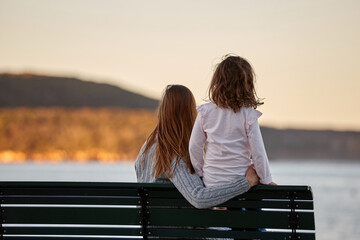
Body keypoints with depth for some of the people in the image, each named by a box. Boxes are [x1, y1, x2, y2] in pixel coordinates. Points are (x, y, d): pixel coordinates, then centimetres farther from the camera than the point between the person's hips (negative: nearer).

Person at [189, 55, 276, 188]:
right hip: (240, 182, -3)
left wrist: (199, 172, 16)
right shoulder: (248, 116, -10)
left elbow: (194, 147, 2)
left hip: (210, 182, 3)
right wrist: (266, 180, 6)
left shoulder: (205, 112, -3)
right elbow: (258, 152, -7)